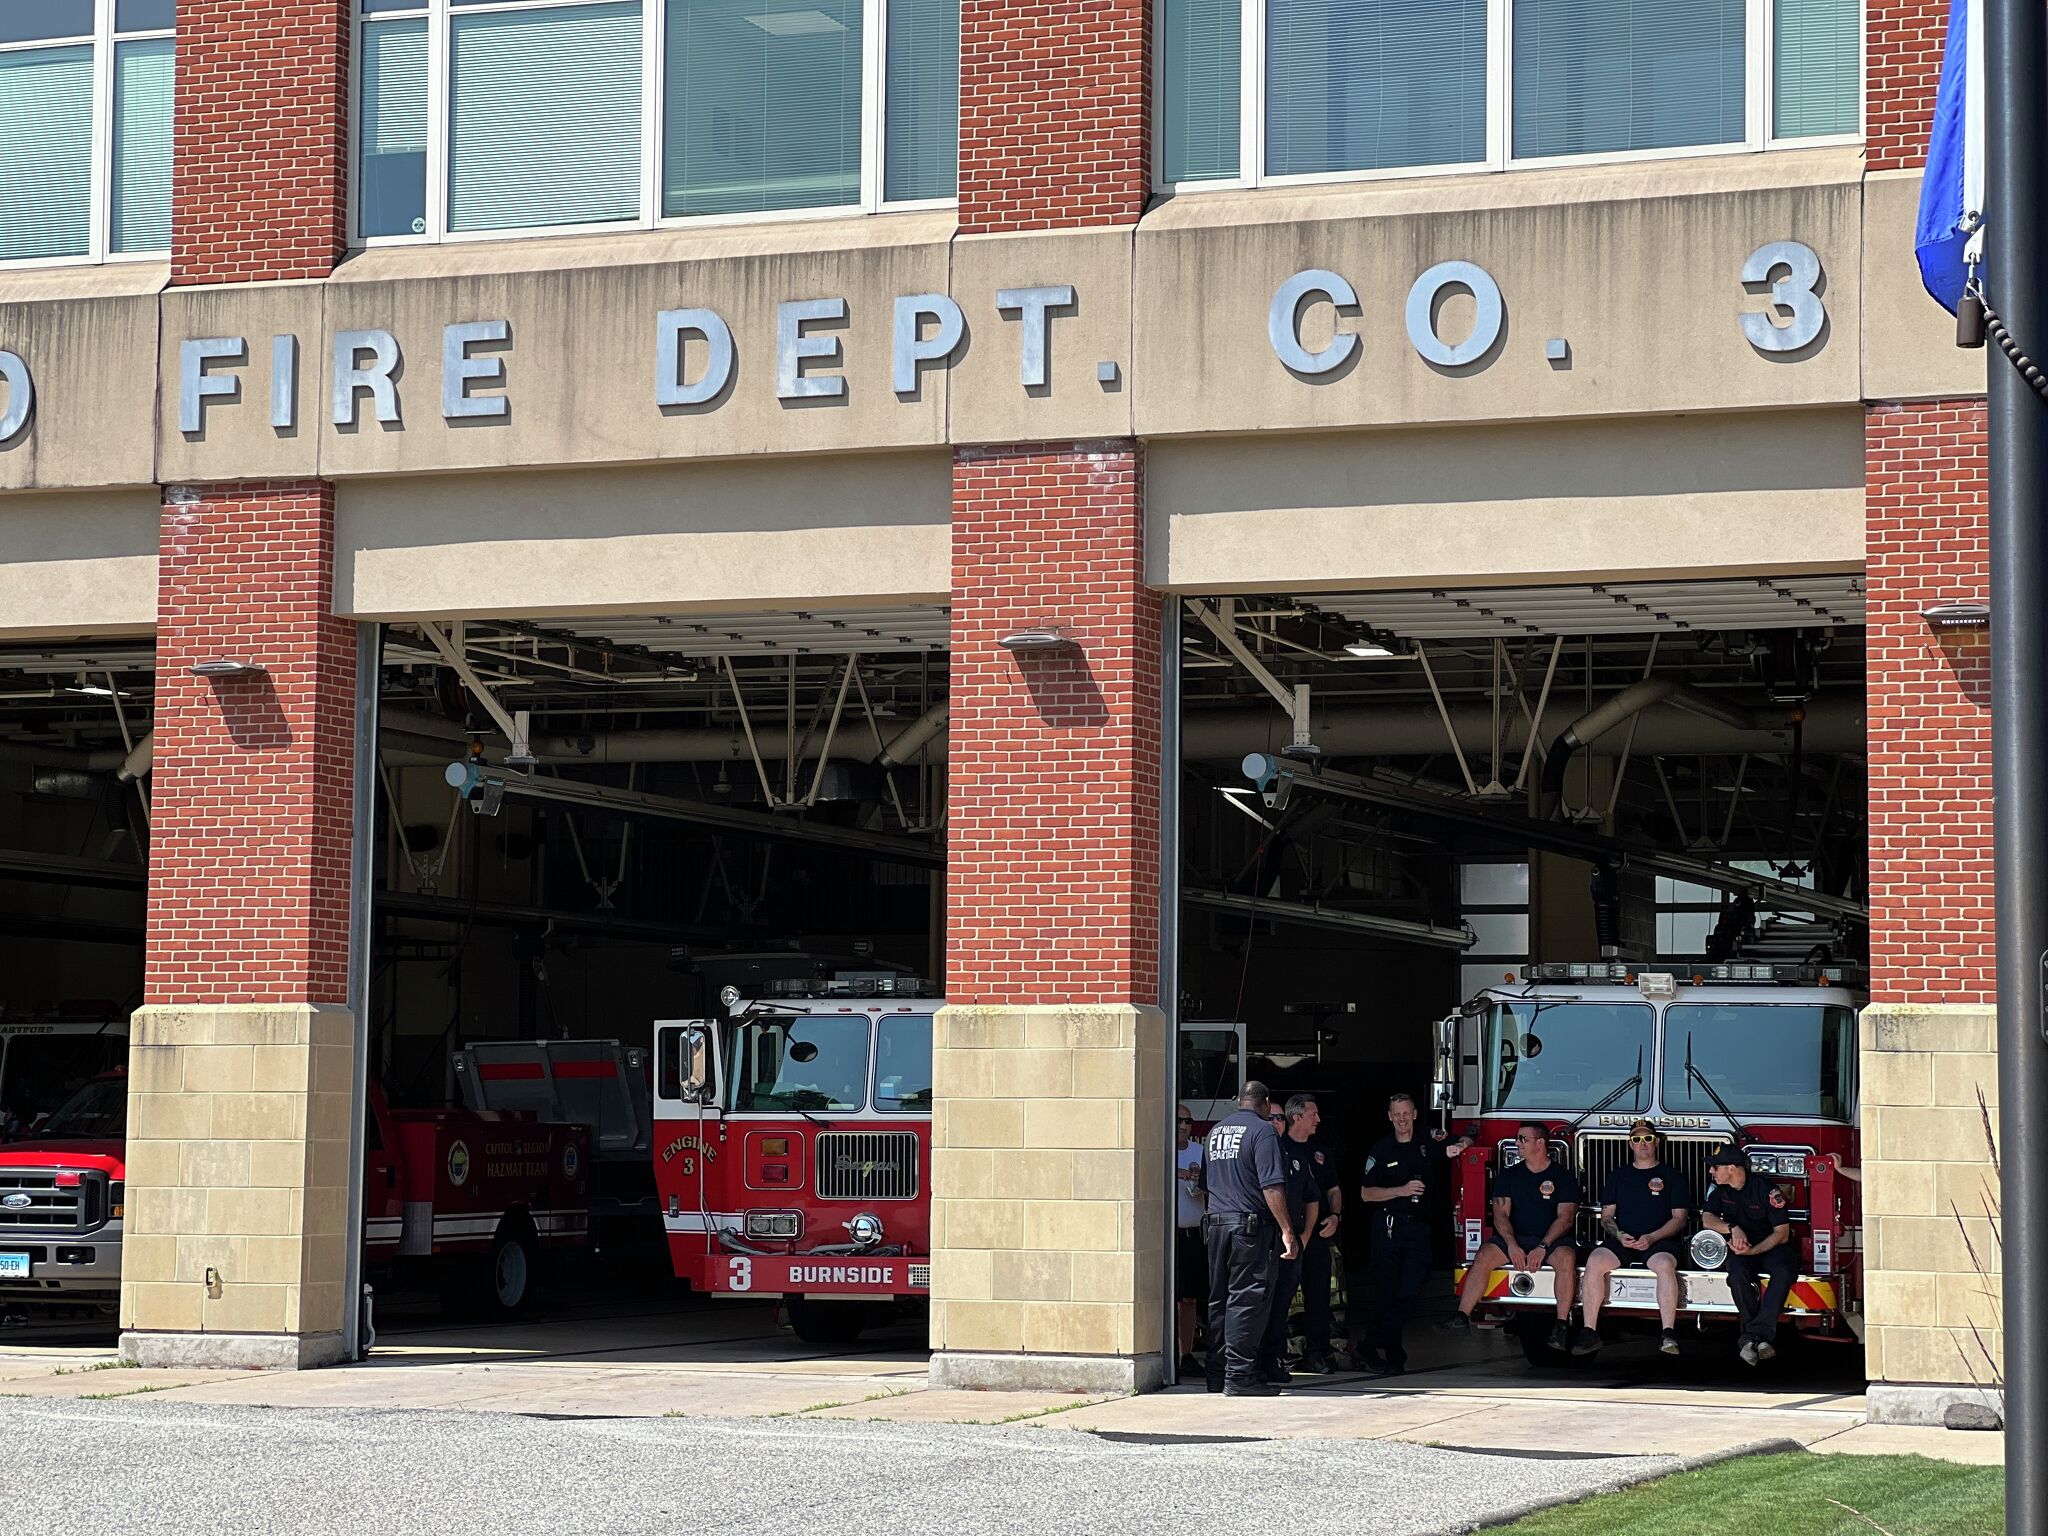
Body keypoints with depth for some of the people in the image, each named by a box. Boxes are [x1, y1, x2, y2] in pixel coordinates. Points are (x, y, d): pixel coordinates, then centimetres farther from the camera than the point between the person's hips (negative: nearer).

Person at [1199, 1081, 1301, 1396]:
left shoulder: (1215, 1131, 15)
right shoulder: (1262, 1131, -8)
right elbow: (1272, 1186, -16)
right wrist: (1286, 1231, -16)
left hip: (1216, 1225, 7)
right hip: (1252, 1226, -7)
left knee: (1219, 1300, 12)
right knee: (1247, 1300, -6)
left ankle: (1216, 1375, 15)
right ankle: (1239, 1376, -9)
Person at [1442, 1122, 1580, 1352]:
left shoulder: (1563, 1177, 3)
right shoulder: (1508, 1176, 12)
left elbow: (1565, 1218, -7)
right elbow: (1501, 1214, 2)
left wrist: (1542, 1247, -21)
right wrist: (1512, 1246, -16)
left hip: (1552, 1239, -3)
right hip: (1515, 1238, 3)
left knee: (1566, 1258, -36)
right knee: (1483, 1255, -26)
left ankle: (1562, 1325, -39)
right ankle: (1462, 1317, -32)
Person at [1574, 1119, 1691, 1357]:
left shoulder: (1672, 1176, 11)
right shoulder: (1617, 1175, 19)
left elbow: (1679, 1218, 4)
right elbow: (1606, 1216, 15)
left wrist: (1652, 1237, -13)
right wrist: (1618, 1235, -8)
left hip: (1658, 1240, -2)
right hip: (1621, 1240, 2)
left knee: (1664, 1264, -38)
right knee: (1595, 1261, -29)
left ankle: (1668, 1335, -39)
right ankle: (1589, 1333, -29)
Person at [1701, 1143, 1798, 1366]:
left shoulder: (1766, 1190, -11)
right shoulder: (1719, 1190, 5)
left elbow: (1782, 1233, -12)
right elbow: (1707, 1219, -7)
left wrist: (1753, 1250, -25)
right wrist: (1733, 1228, -27)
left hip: (1770, 1246, -2)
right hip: (1740, 1247, 2)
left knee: (1784, 1272, -35)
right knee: (1737, 1272, -33)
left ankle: (1754, 1335, -40)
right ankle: (1761, 1339, -31)